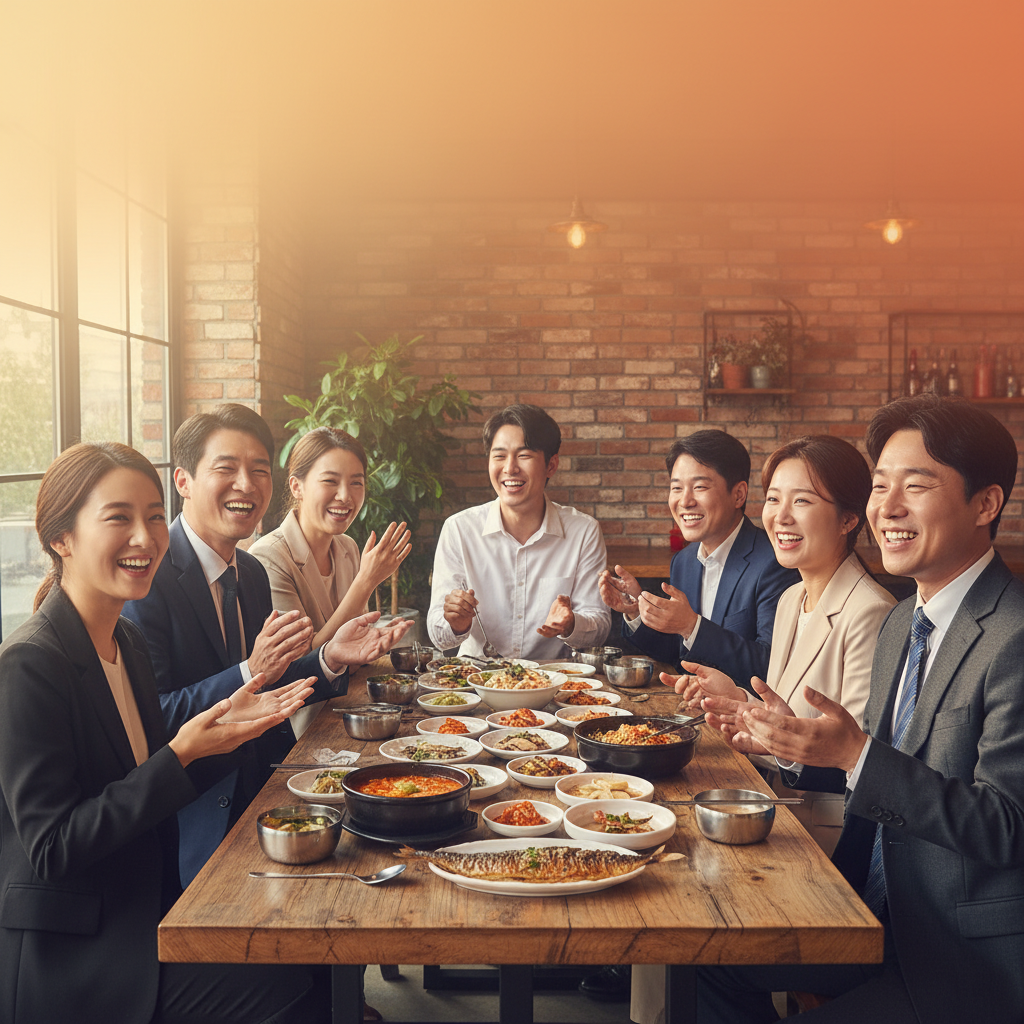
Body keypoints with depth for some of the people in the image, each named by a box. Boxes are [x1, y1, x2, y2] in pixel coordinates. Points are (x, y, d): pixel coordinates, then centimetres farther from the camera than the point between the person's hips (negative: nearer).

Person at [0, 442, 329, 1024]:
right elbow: (50, 848, -20)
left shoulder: (128, 643, 7)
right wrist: (180, 756, -23)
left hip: (143, 914, 8)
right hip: (68, 951, -8)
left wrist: (222, 728, -1)